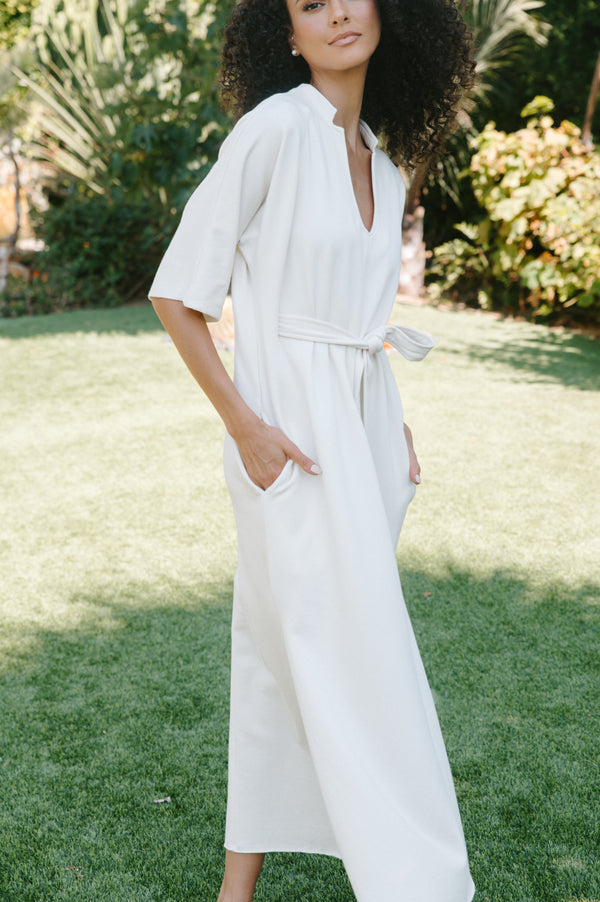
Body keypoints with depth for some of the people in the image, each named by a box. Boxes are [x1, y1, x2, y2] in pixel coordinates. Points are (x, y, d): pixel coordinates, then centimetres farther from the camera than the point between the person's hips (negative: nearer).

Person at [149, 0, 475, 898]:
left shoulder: (384, 159, 12)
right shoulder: (274, 127, -11)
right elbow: (177, 293, -11)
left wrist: (391, 425, 11)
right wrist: (244, 426, -15)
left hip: (364, 419, 8)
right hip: (291, 431, -7)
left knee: (286, 654, 14)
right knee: (357, 664, -5)